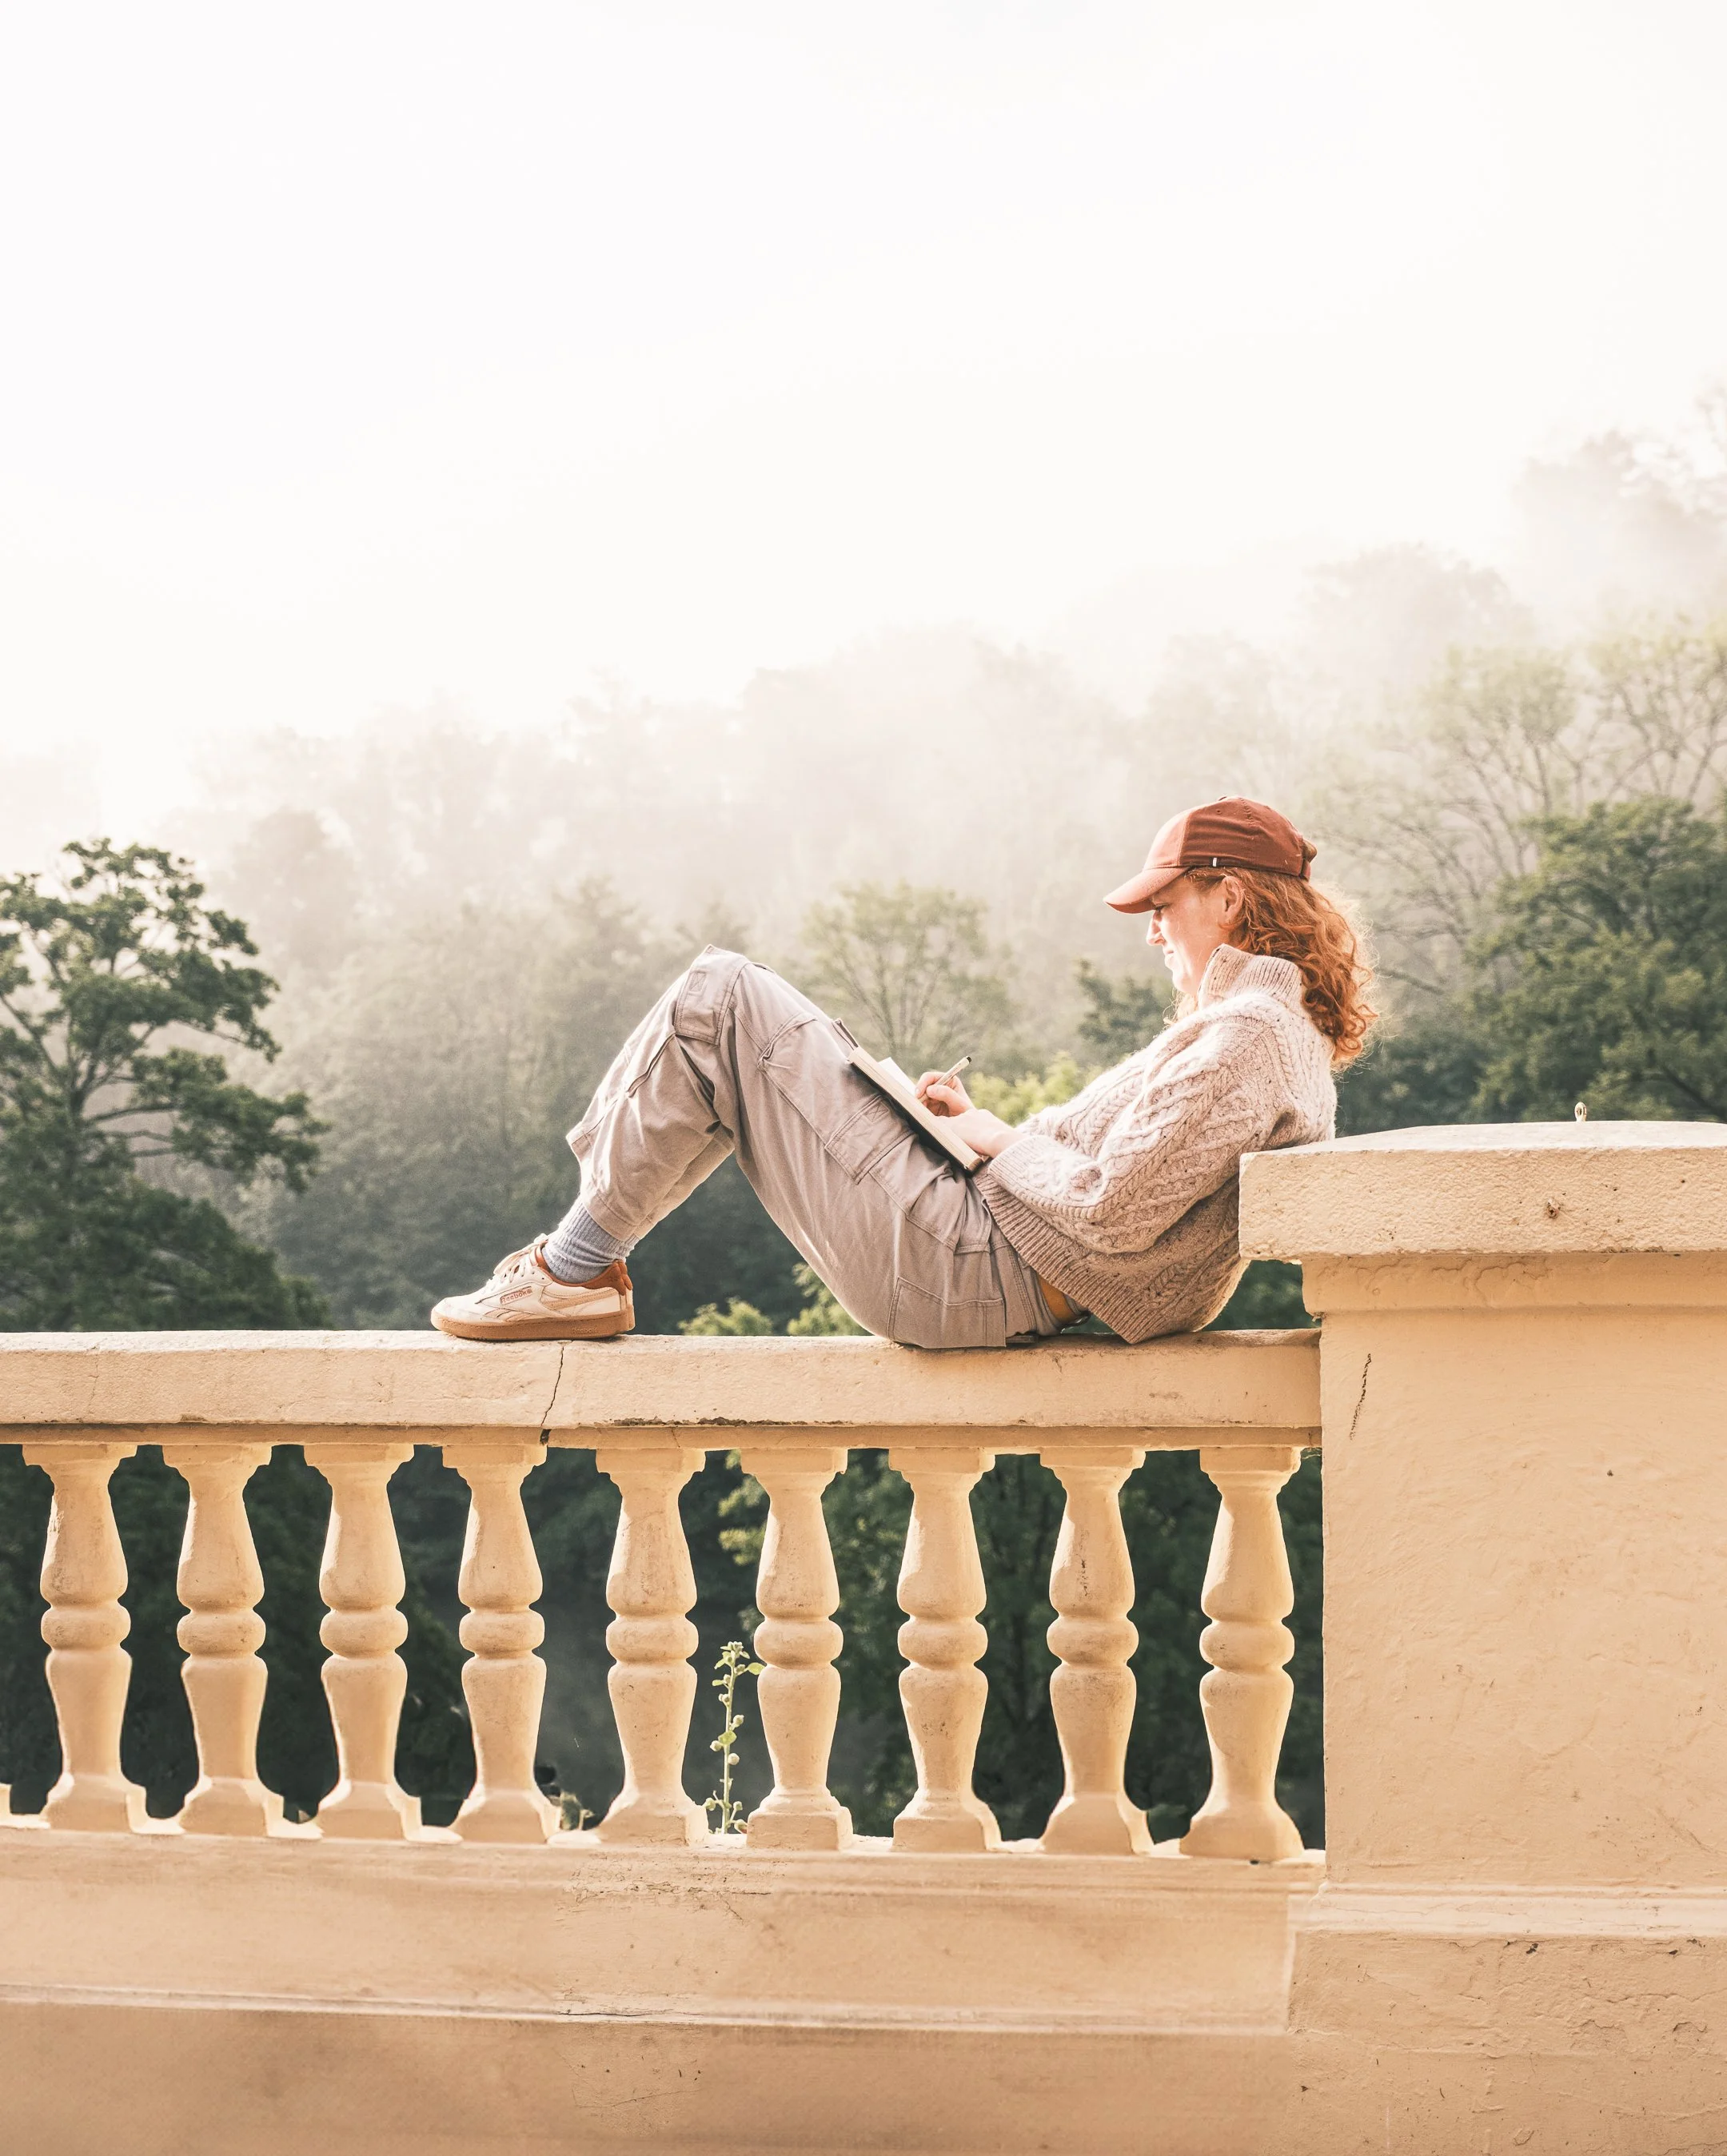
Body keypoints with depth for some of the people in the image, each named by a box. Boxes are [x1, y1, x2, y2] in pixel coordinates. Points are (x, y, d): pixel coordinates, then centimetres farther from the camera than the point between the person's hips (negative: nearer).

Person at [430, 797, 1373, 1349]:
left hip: (965, 1269, -11)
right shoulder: (1285, 1035, 15)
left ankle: (576, 1273, 0)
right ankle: (583, 1247, 17)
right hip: (998, 1283, 11)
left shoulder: (1246, 1036, -17)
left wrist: (998, 1139, -8)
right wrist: (985, 1124, 9)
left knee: (718, 1000, -7)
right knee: (723, 1005, 18)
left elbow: (1108, 1211, -24)